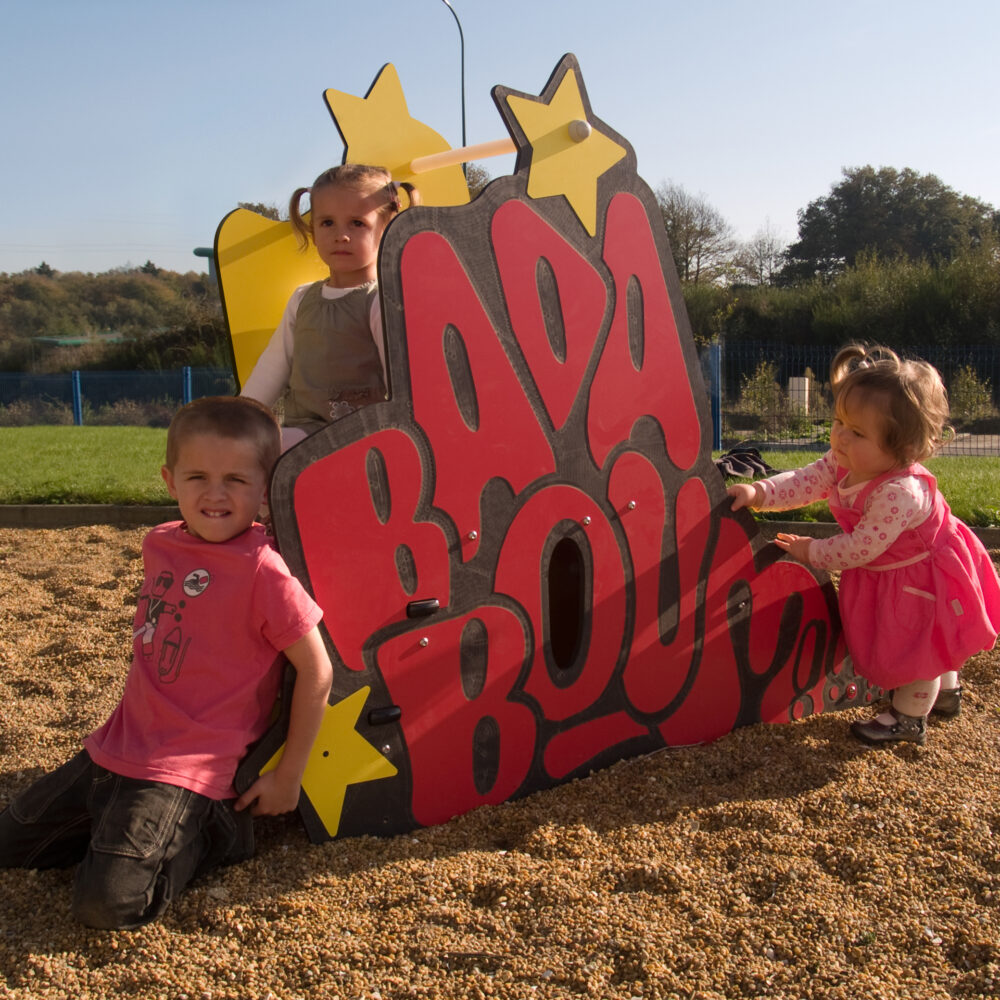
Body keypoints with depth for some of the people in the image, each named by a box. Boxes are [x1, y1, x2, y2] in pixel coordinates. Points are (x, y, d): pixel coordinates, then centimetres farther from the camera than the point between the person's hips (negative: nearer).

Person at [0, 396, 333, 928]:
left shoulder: (263, 570, -18)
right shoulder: (160, 544, 5)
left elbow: (316, 671, -15)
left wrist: (287, 776, -9)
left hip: (185, 774, -8)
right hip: (114, 750, 8)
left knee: (110, 901, -21)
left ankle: (210, 834, 2)